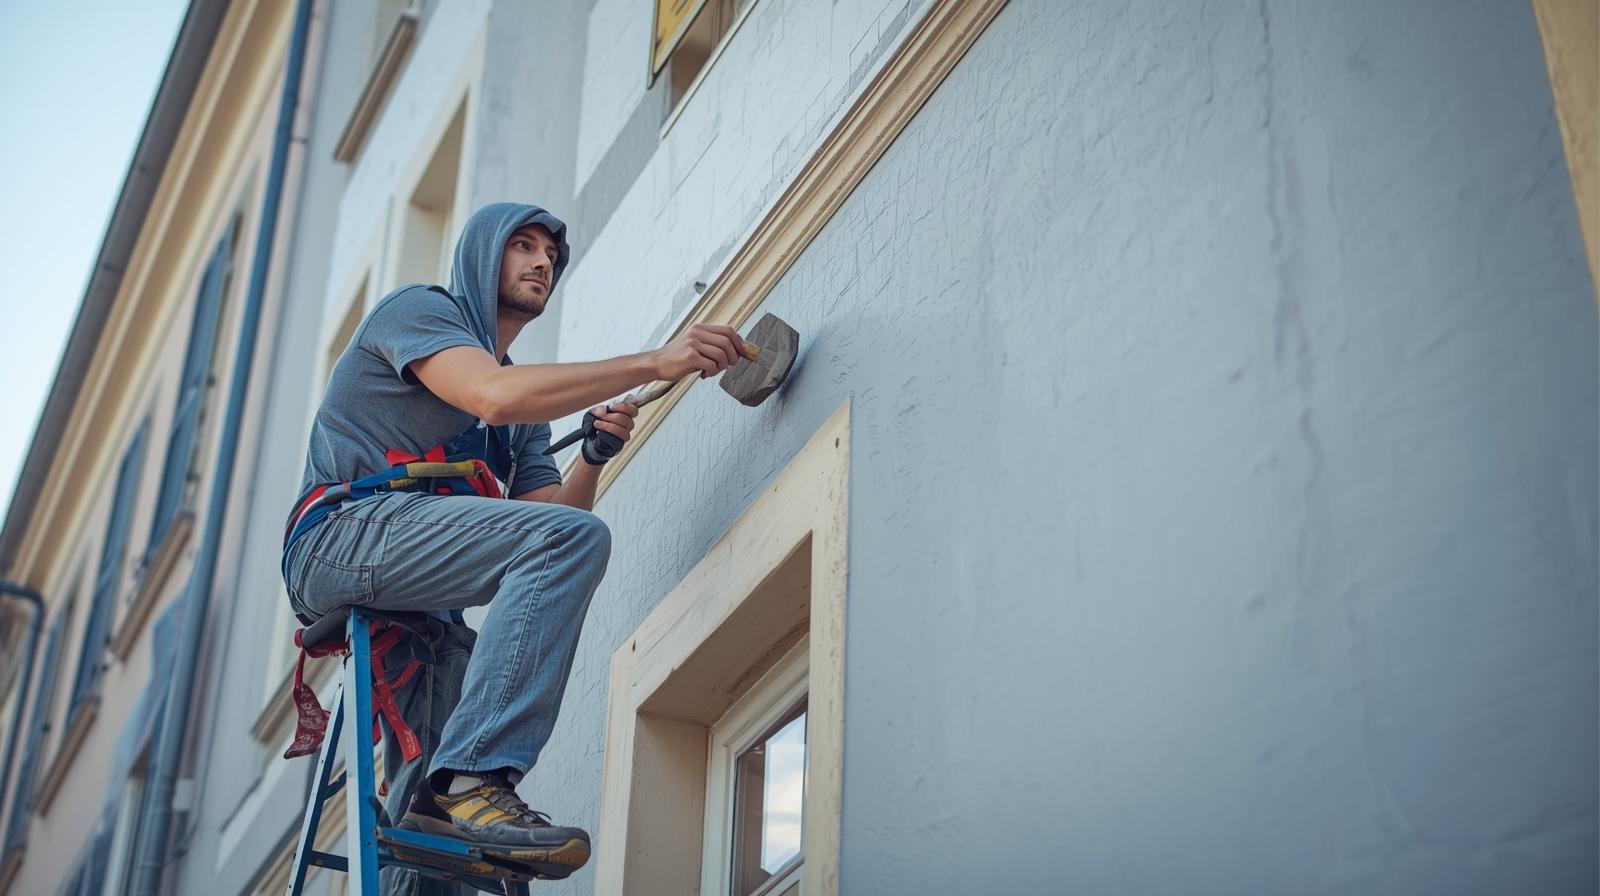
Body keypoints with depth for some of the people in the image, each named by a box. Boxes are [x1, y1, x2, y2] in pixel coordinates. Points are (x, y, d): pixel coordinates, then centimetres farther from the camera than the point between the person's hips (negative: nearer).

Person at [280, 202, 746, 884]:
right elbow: (492, 396, -16)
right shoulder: (419, 308, 5)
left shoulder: (527, 413, 29)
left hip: (419, 612, 9)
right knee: (575, 539, -25)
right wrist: (655, 362, -17)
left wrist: (595, 455, -3)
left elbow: (547, 512, 17)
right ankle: (476, 778, -33)